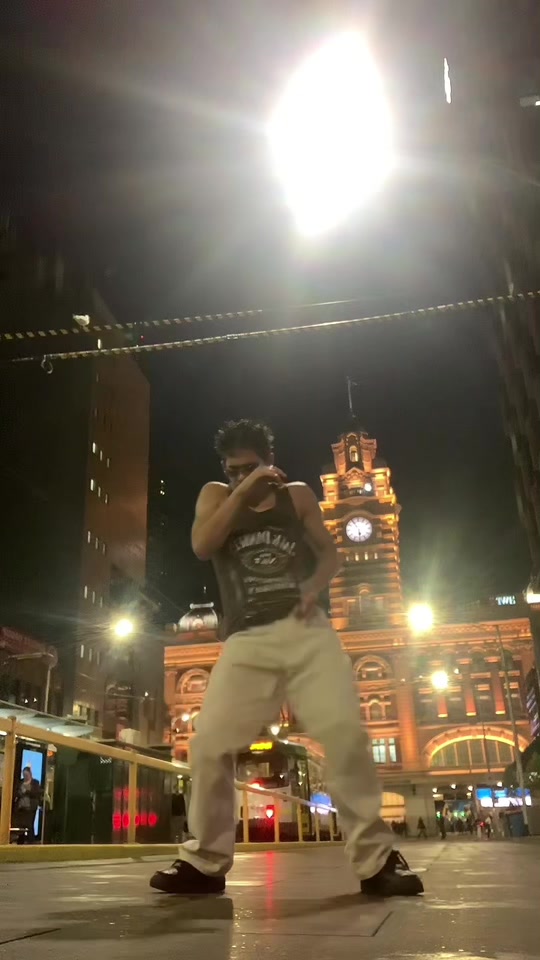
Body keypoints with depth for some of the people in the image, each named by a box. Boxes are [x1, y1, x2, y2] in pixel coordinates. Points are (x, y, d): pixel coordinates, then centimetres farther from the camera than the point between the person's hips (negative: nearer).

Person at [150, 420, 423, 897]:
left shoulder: (298, 495, 13)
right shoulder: (215, 495, 12)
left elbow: (330, 553, 11)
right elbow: (202, 547, -6)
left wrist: (316, 584, -11)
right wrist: (241, 493, -14)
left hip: (306, 629, 0)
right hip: (246, 641, 1)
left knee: (345, 732, -12)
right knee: (209, 743, -9)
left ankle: (376, 859, -2)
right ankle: (205, 861, 7)